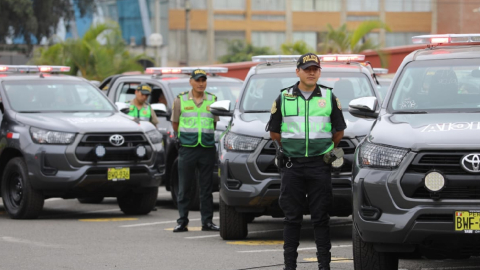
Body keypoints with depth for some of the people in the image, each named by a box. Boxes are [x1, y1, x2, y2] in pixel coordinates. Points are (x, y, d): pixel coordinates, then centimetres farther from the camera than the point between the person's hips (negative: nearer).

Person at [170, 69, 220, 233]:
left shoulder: (212, 100, 9)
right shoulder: (181, 100, 4)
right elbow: (175, 123, 12)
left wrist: (206, 135, 10)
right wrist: (182, 136, 10)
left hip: (207, 148, 2)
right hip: (187, 149, -1)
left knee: (206, 187, 4)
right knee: (184, 187, 0)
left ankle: (207, 221, 8)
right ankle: (182, 222, 6)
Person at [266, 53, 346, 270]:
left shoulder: (329, 97, 8)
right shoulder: (283, 98, 7)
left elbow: (339, 130, 15)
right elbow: (274, 131, 14)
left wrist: (328, 150, 11)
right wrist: (286, 148, 10)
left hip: (320, 165, 0)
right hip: (291, 165, 0)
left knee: (320, 216, 0)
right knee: (292, 217, 2)